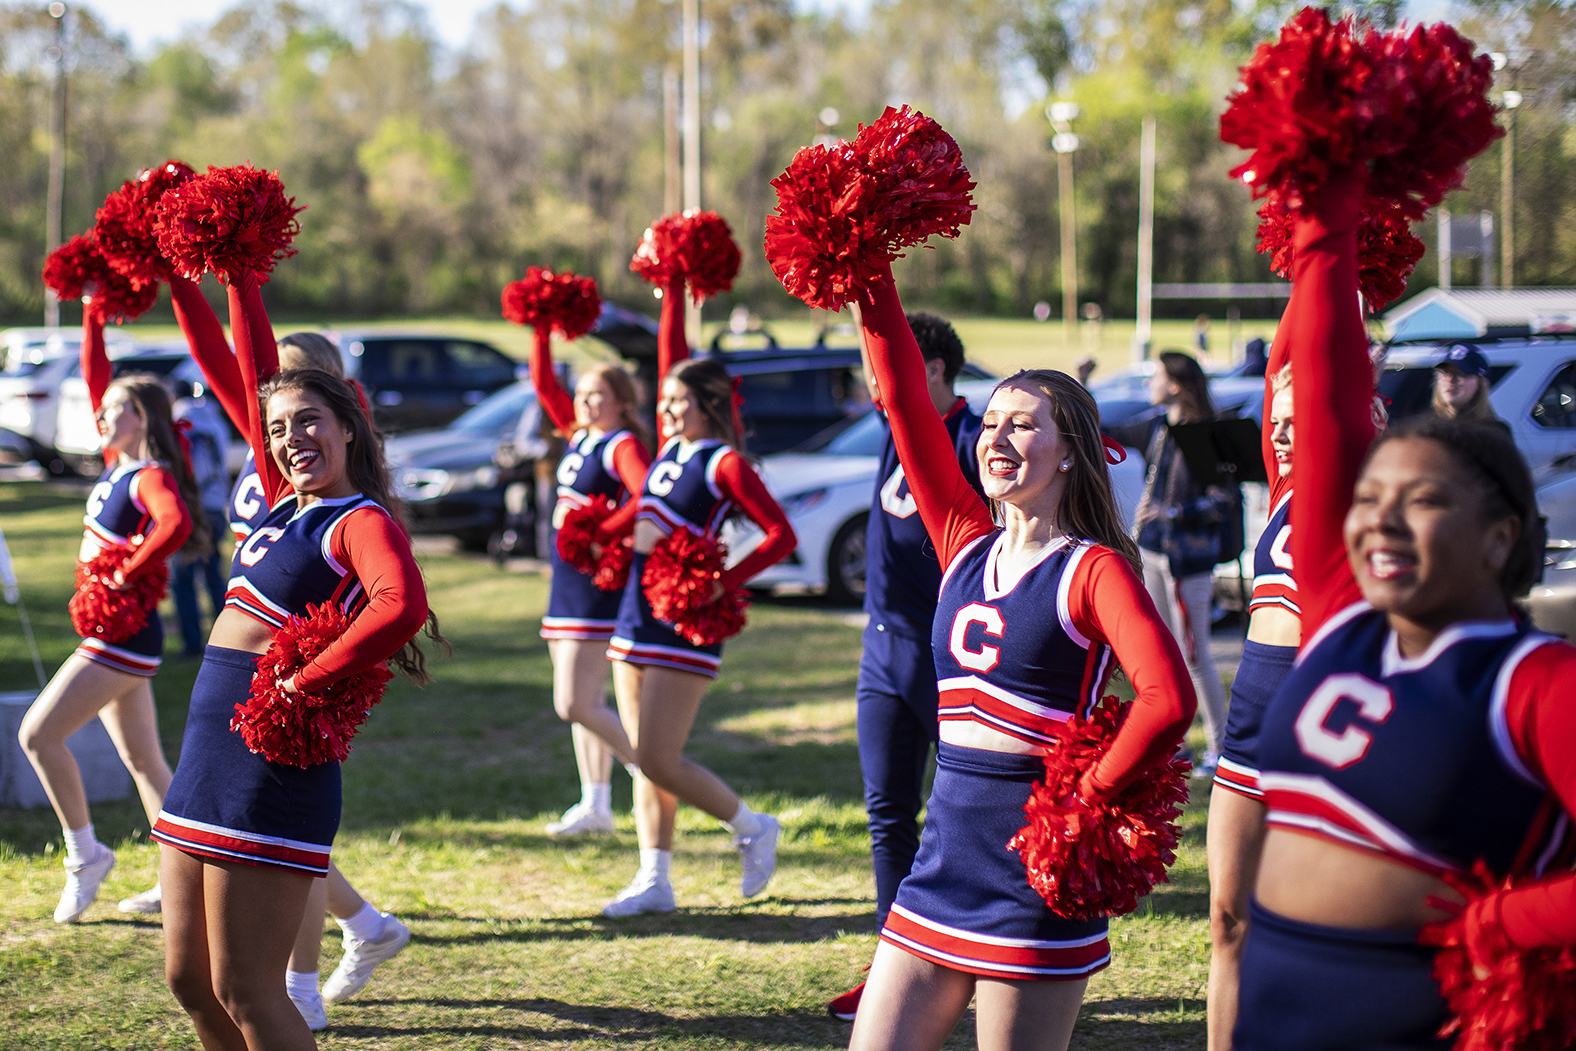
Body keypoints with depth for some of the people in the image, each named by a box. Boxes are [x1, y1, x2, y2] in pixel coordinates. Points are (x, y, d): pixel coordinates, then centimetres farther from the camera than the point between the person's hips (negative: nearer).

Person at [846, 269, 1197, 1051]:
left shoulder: (1092, 569, -8)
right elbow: (905, 400, 4)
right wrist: (869, 277, -1)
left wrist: (1088, 800, -17)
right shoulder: (966, 543, 9)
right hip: (943, 859, 6)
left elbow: (1168, 699, -23)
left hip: (1033, 873, -6)